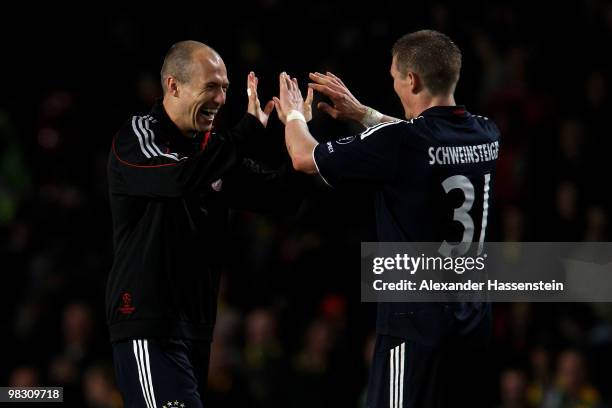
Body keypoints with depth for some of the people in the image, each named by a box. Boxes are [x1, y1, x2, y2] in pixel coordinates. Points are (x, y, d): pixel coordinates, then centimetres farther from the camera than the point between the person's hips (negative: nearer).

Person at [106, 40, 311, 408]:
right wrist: (250, 129, -25)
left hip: (196, 327, 8)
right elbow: (183, 178, -28)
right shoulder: (138, 137, -8)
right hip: (149, 324, -8)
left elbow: (282, 195, 7)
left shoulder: (213, 148, 13)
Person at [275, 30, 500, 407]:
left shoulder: (396, 144, -16)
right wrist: (362, 113, 34)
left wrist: (293, 115, 20)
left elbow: (304, 158, 0)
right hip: (474, 317, 7)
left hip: (417, 322, -7)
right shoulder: (485, 135, 4)